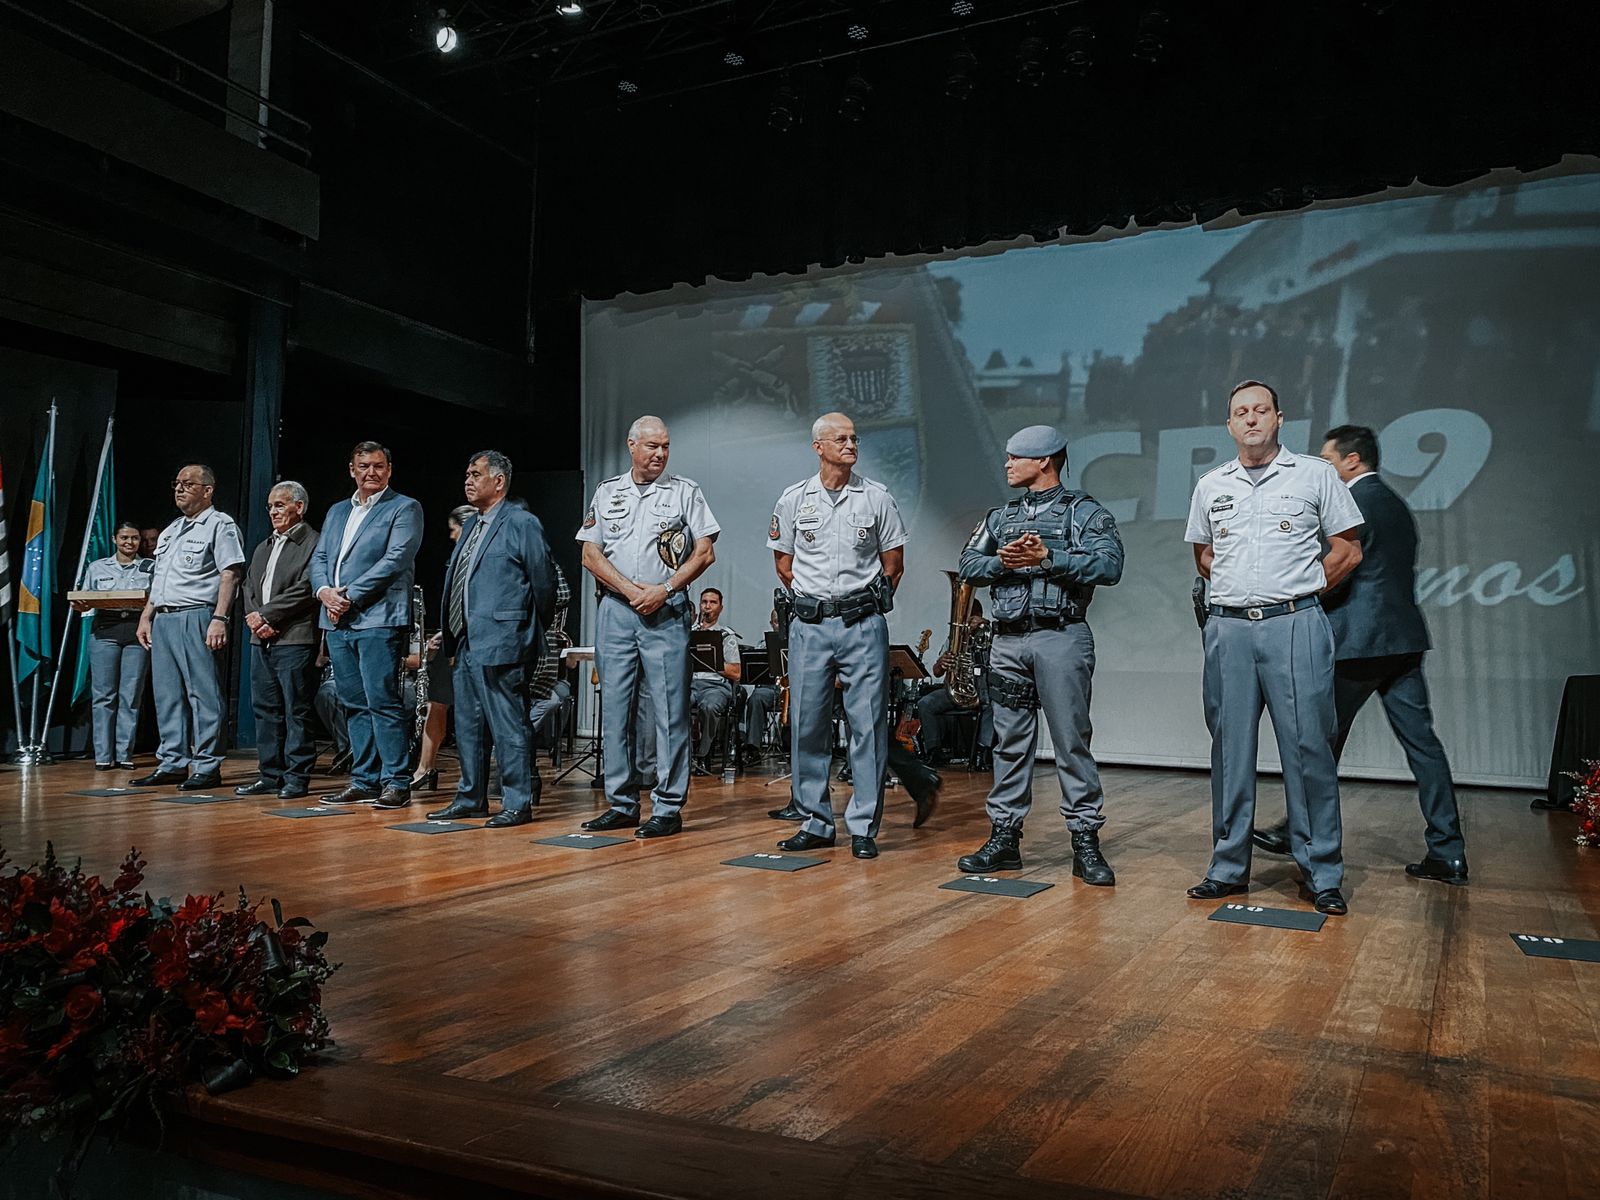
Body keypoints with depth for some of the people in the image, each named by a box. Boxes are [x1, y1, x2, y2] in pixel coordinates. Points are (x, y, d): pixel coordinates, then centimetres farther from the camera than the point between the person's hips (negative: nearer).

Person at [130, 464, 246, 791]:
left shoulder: (219, 525, -2)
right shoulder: (170, 531, 24)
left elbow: (229, 575, -12)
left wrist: (219, 619, -20)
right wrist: (146, 617, 18)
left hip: (196, 618, -8)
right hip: (162, 620, 9)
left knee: (203, 693, -7)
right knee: (167, 694, 9)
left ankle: (207, 767, -4)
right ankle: (172, 764, 15)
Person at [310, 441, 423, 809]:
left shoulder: (404, 509, 0)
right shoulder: (337, 512, 21)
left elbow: (395, 560, -11)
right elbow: (319, 558, 17)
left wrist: (350, 597, -14)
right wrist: (324, 592, -5)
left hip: (378, 620, -7)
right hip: (336, 622, 7)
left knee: (383, 702, -9)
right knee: (355, 705, 9)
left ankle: (396, 782, -4)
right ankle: (364, 781, 15)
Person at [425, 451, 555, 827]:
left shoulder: (522, 523, -7)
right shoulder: (471, 525, 17)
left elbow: (543, 582, -6)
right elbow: (456, 580, 19)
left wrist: (532, 631, 3)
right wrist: (453, 641, 15)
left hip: (500, 644, -9)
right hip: (466, 644, 9)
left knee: (509, 726, -3)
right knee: (468, 725, 15)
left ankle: (518, 803, 6)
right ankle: (471, 798, 26)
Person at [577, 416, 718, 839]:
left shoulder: (685, 491, 6)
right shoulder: (607, 492, 13)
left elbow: (705, 552, 1)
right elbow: (590, 554, 8)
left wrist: (664, 589, -9)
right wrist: (629, 589, -6)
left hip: (666, 612, -3)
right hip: (615, 610, 3)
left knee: (670, 710, -4)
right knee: (616, 708, 6)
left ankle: (668, 807, 1)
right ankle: (622, 803, 16)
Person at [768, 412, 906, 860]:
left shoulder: (878, 498, 4)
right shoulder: (794, 499, 7)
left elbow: (893, 563, 9)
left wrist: (868, 604, 6)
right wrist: (810, 602, 11)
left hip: (863, 625, -1)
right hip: (809, 626, 2)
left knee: (868, 724, -3)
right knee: (806, 724, 5)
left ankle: (864, 827, 5)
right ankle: (815, 823, 16)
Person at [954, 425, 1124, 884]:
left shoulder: (1084, 511, 2)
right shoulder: (1000, 516, 19)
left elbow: (1109, 565, -12)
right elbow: (968, 565, 10)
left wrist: (1047, 557, -18)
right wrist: (1003, 561, -9)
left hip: (1061, 638, -5)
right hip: (1007, 641, 5)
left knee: (1071, 740, -3)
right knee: (1010, 742, 8)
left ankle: (1086, 842, 3)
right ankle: (1004, 837, 15)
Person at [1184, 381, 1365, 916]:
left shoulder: (1315, 475, 5)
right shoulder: (1211, 486, 14)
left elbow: (1349, 550, 6)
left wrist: (1301, 589, 5)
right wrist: (1238, 588, 13)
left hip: (1295, 626, -3)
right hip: (1228, 628, 3)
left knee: (1308, 747, -4)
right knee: (1230, 749, 6)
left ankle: (1323, 876, 5)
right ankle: (1229, 867, 16)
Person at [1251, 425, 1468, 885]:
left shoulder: (1352, 501, -10)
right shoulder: (1397, 505, 18)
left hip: (1359, 641, -8)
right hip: (1404, 640, 8)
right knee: (1421, 741, 5)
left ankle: (1298, 831, 17)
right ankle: (1447, 853, 6)